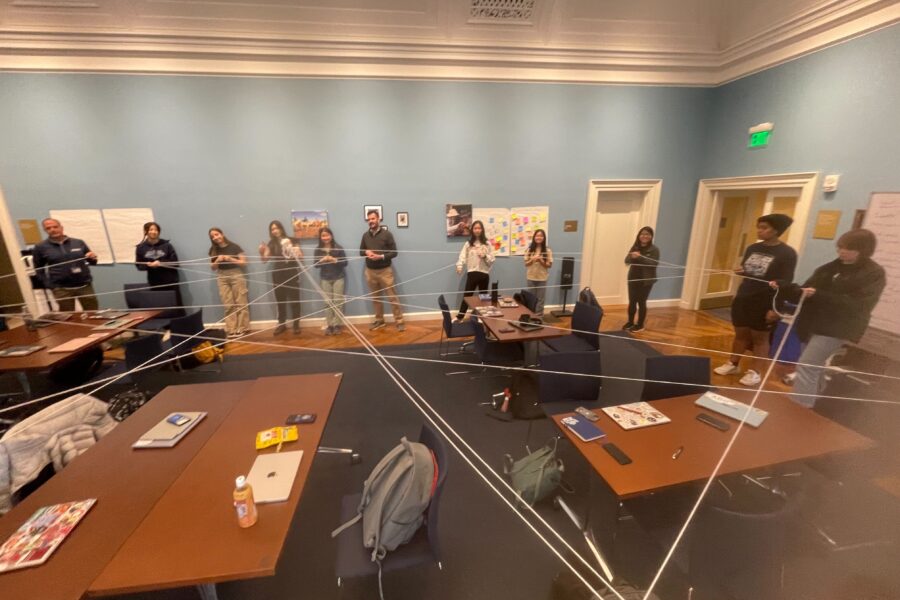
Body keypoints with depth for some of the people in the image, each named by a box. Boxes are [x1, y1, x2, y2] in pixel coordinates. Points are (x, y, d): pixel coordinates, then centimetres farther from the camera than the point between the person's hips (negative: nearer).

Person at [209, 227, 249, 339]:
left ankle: (243, 328, 3)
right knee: (228, 305, 0)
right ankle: (231, 331, 2)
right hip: (222, 278, 3)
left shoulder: (234, 247, -1)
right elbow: (213, 267, 12)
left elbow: (244, 263, -3)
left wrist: (230, 259, -15)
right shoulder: (213, 250, 10)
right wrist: (218, 260, -6)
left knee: (240, 303, -3)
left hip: (236, 275, -3)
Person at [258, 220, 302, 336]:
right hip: (278, 275, 2)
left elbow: (301, 257, 3)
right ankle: (281, 324, 17)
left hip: (292, 274, -2)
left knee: (294, 299, 2)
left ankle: (296, 324, 12)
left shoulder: (292, 241, 1)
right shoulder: (271, 244, 7)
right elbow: (265, 259, 3)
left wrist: (297, 253, -17)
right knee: (280, 300, 7)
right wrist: (261, 252, -15)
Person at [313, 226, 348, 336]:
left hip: (338, 278, -2)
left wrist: (334, 260, -20)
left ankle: (337, 325, 8)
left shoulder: (338, 247, -5)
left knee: (337, 302, 0)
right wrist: (322, 260, -17)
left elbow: (345, 262, -5)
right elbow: (316, 265, 2)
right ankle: (329, 325, 10)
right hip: (325, 279, 2)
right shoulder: (318, 249, 1)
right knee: (328, 302, 3)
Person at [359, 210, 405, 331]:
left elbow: (394, 252, -6)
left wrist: (381, 256, -21)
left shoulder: (387, 234, -6)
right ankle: (379, 320, 25)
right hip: (370, 271, 4)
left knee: (392, 296, -3)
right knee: (375, 297, 12)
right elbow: (360, 251, 15)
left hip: (385, 270, -4)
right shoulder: (365, 235, 7)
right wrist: (366, 252, -8)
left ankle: (399, 321, 3)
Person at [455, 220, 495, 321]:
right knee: (467, 295, 2)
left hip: (484, 273, 1)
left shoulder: (487, 244, 5)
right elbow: (462, 256, -5)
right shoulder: (468, 244, 4)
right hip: (472, 273, -1)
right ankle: (459, 317, 10)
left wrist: (485, 256, -16)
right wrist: (459, 267, -22)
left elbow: (492, 260, 3)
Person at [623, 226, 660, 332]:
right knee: (632, 301, 8)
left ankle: (640, 325, 15)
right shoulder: (635, 247, 7)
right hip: (633, 279, 4)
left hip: (646, 280, -4)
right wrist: (632, 257, -22)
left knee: (641, 302, 3)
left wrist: (640, 257, -27)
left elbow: (654, 263, -19)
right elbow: (626, 260, 1)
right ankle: (630, 322, 23)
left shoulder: (654, 250, -6)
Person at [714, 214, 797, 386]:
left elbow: (786, 283, -12)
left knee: (760, 338, 7)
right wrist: (739, 271, -7)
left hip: (765, 304, -5)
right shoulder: (752, 248, 6)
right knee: (740, 334, 14)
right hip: (742, 299, 5)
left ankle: (755, 372, 16)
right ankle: (733, 364, 25)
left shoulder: (787, 253, -9)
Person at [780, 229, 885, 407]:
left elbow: (857, 304, -18)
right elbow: (806, 291, 8)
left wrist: (818, 295, -28)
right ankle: (808, 404, 29)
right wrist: (785, 288, -12)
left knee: (806, 366, -13)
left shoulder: (874, 273, -6)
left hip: (837, 328, -6)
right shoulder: (830, 268, 11)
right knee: (814, 367, 16)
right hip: (813, 324, 6)